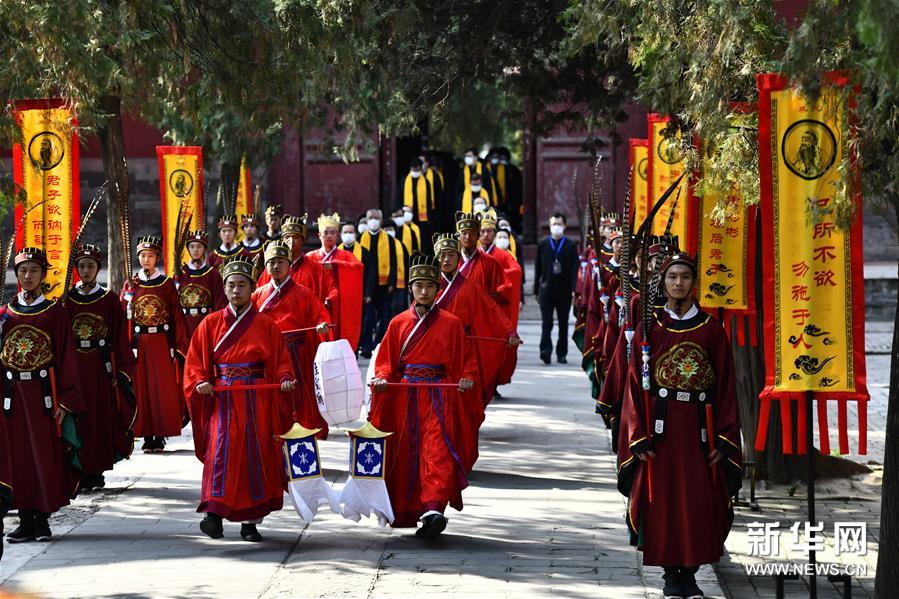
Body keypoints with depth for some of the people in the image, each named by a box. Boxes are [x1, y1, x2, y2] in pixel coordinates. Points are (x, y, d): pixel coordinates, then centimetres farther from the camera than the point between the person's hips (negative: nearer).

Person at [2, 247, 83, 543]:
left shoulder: (55, 312, 1)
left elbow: (66, 358, -2)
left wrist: (65, 401, -8)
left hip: (44, 392, -3)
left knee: (47, 455, -1)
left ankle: (43, 520, 7)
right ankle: (26, 521, 9)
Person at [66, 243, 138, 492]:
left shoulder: (110, 300, 3)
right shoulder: (67, 300, 6)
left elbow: (121, 338, 1)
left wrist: (123, 371, -5)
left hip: (102, 366, -1)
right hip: (74, 366, 1)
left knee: (103, 415, 1)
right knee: (79, 418, -1)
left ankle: (96, 472, 8)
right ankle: (81, 472, 3)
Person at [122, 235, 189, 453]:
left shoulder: (167, 284, 3)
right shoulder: (131, 284, 6)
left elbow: (177, 316, 1)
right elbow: (123, 317, 3)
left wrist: (180, 346, -5)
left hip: (162, 342, -1)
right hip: (138, 343, 1)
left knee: (162, 388, -1)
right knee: (142, 388, 1)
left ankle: (160, 437, 4)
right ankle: (147, 437, 7)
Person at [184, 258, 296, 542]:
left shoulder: (265, 325, 6)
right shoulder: (211, 323, 7)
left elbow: (281, 361, 6)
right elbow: (196, 361, 7)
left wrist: (285, 379, -14)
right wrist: (200, 382, -12)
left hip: (257, 401, 1)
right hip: (223, 398, -1)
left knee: (256, 454, 1)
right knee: (221, 447, -18)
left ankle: (251, 521, 9)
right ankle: (214, 513, -22)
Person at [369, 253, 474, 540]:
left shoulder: (451, 323, 5)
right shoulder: (399, 322, 10)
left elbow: (459, 363, 8)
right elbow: (386, 360, 10)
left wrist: (465, 381, -9)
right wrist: (382, 377, -9)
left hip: (438, 395, -3)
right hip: (404, 396, 3)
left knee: (437, 450, -15)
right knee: (404, 452, 6)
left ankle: (433, 509, -25)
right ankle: (406, 512, 20)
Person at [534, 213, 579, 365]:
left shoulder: (570, 246, 3)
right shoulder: (543, 245, 6)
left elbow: (575, 269, -1)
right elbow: (538, 269, 8)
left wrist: (573, 289, -12)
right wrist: (537, 290, 6)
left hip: (564, 291, 0)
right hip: (547, 290, 0)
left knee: (563, 324, 9)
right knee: (546, 323, -11)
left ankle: (561, 353, 17)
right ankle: (545, 350, -18)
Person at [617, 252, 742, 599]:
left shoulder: (711, 329, 4)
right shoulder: (649, 328, 3)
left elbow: (725, 387, 3)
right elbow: (635, 385, 1)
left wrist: (723, 440, -4)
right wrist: (639, 438, -7)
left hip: (698, 427, 0)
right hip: (660, 425, 0)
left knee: (700, 502, -1)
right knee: (662, 500, 0)